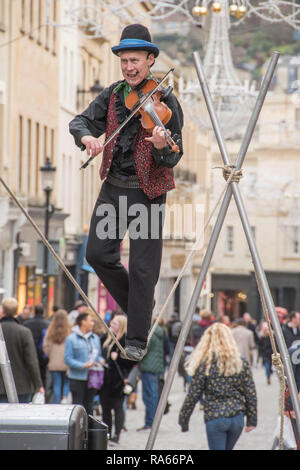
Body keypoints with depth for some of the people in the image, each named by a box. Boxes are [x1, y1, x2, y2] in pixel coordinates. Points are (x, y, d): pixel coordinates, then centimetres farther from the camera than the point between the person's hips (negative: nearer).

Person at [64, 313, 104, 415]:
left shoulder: (95, 338, 12)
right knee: (77, 405, -4)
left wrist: (101, 361, -2)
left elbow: (99, 355, 21)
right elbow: (68, 359, -11)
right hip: (77, 377, -6)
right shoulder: (71, 339, -7)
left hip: (92, 378, 6)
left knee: (89, 405, 11)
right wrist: (83, 365, -21)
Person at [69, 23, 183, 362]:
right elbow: (81, 121, -1)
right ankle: (135, 305, 28)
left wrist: (162, 146, -37)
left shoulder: (165, 101, -11)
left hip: (147, 192, -5)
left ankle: (137, 339, 7)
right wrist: (87, 137, -24)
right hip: (113, 187, 5)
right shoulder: (114, 94, 4)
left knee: (142, 268, -3)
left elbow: (174, 158, -14)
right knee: (98, 254, 6)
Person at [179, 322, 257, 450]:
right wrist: (252, 420, 13)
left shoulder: (204, 365, -7)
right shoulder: (241, 363, 1)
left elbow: (193, 395, -6)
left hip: (215, 419, -3)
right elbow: (250, 393, 4)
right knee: (228, 448, 21)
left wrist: (183, 420, 5)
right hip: (237, 418, 4)